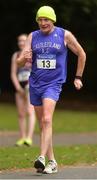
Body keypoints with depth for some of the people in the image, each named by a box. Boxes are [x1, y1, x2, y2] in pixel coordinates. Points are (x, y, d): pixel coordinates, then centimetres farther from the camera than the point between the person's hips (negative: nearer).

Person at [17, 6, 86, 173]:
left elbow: (81, 54, 12)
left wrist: (78, 77, 12)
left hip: (53, 83, -4)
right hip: (35, 84, 4)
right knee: (42, 124, 7)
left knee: (47, 120, -22)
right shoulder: (32, 37, 6)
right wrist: (24, 58, -23)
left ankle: (42, 158, -32)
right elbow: (19, 62, 0)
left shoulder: (65, 35, -1)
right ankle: (52, 162, 16)